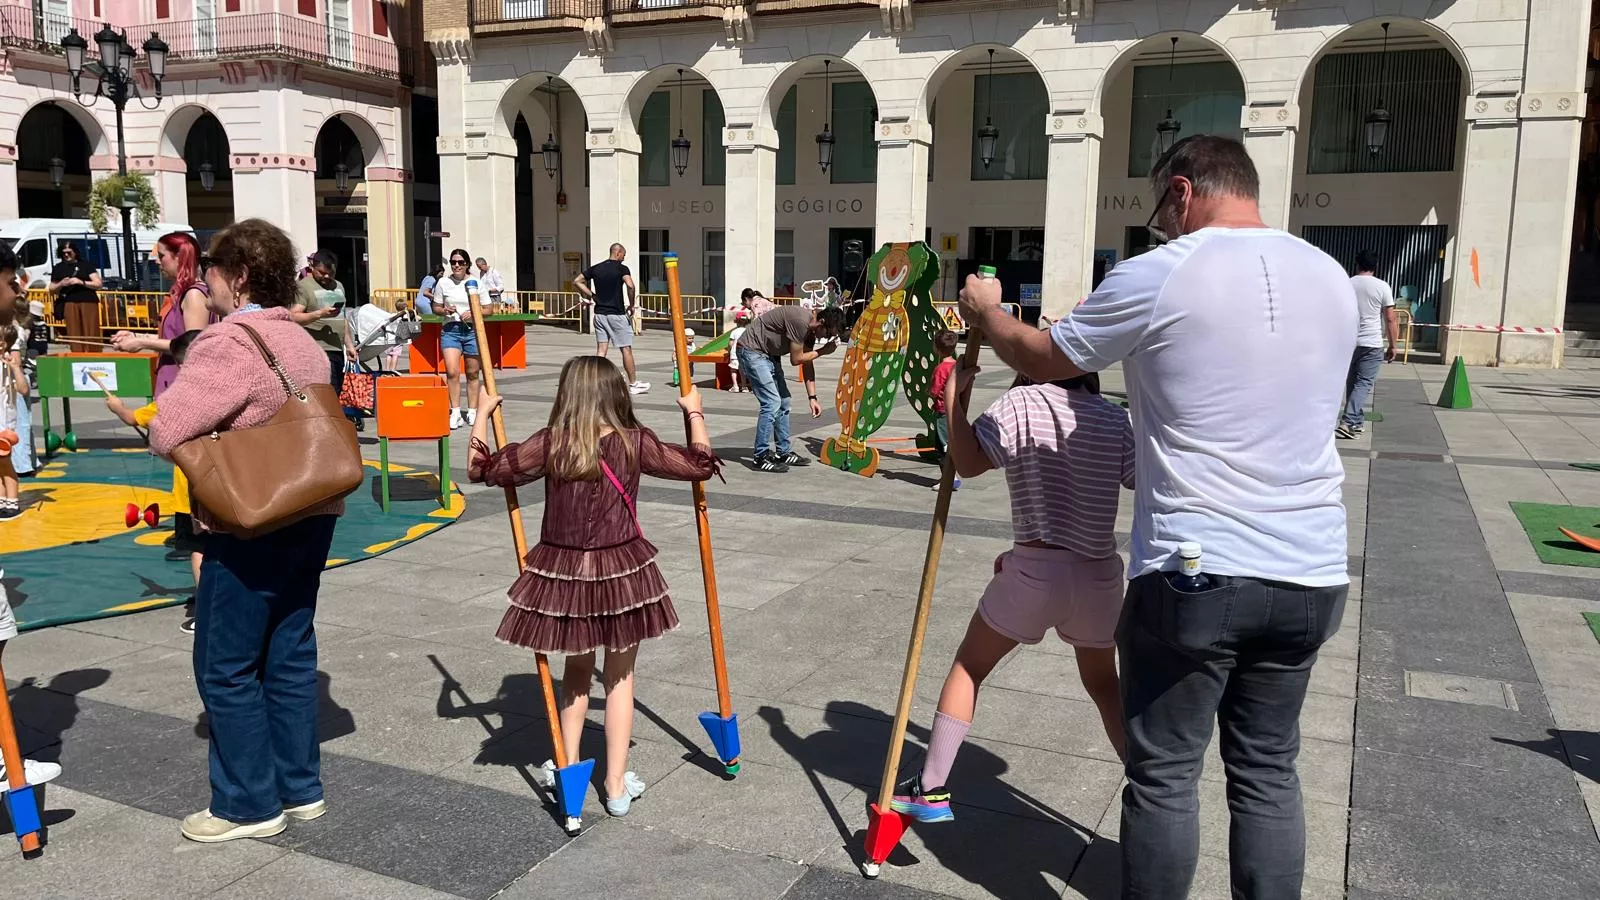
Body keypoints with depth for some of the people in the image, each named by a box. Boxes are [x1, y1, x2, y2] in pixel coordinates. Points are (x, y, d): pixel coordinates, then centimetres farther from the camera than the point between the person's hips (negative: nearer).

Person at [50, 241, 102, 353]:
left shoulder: (85, 264, 7)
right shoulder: (58, 268, 13)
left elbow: (98, 284, 1)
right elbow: (52, 290, 18)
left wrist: (81, 282, -12)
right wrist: (61, 284, -2)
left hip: (88, 302, -2)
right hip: (70, 303, 2)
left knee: (91, 334, -4)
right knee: (74, 334, -3)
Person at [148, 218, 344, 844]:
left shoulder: (228, 342, -18)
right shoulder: (304, 342, 10)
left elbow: (166, 435, -22)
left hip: (248, 530, -8)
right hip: (311, 516, 8)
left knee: (227, 669, 5)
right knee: (290, 655, 16)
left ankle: (249, 804, 15)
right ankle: (299, 788, 25)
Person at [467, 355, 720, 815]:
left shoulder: (549, 445, -7)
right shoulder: (634, 442, -8)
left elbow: (481, 468, 0)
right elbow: (699, 466, 2)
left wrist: (482, 412, 12)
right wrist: (694, 413, 16)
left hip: (562, 573, 1)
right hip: (622, 573, -1)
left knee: (576, 669, 22)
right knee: (620, 676, 14)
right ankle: (617, 785, 18)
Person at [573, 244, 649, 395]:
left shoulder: (595, 268, 9)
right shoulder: (621, 268, -8)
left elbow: (576, 282, 10)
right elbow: (630, 286, -24)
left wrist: (591, 295, 10)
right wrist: (631, 305, -10)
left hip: (599, 313, 5)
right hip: (616, 314, -5)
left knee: (601, 349, 5)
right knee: (626, 349, 5)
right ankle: (633, 384, 12)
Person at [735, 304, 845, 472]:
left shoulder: (810, 327, 3)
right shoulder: (800, 320, -26)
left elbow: (807, 364, 9)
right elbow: (796, 360, -20)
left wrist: (812, 398, 6)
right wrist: (822, 351, -9)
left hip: (768, 355, 10)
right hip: (751, 350, -10)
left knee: (783, 402, 11)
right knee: (772, 403, -15)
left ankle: (783, 453, 19)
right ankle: (761, 458, -9)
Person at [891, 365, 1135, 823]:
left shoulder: (1023, 404, -10)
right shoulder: (1115, 419, 2)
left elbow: (968, 462, -13)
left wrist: (955, 399, -4)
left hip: (1034, 570, -4)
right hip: (1100, 574, 4)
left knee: (969, 665, 14)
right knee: (1104, 684, 24)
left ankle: (931, 790, 16)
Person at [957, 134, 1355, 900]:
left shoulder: (1158, 277, -9)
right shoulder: (1332, 279, 8)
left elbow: (1040, 359, 3)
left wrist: (985, 313, 24)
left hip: (1194, 574, -5)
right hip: (1310, 575, 6)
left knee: (1163, 775, 9)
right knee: (1268, 772, 17)